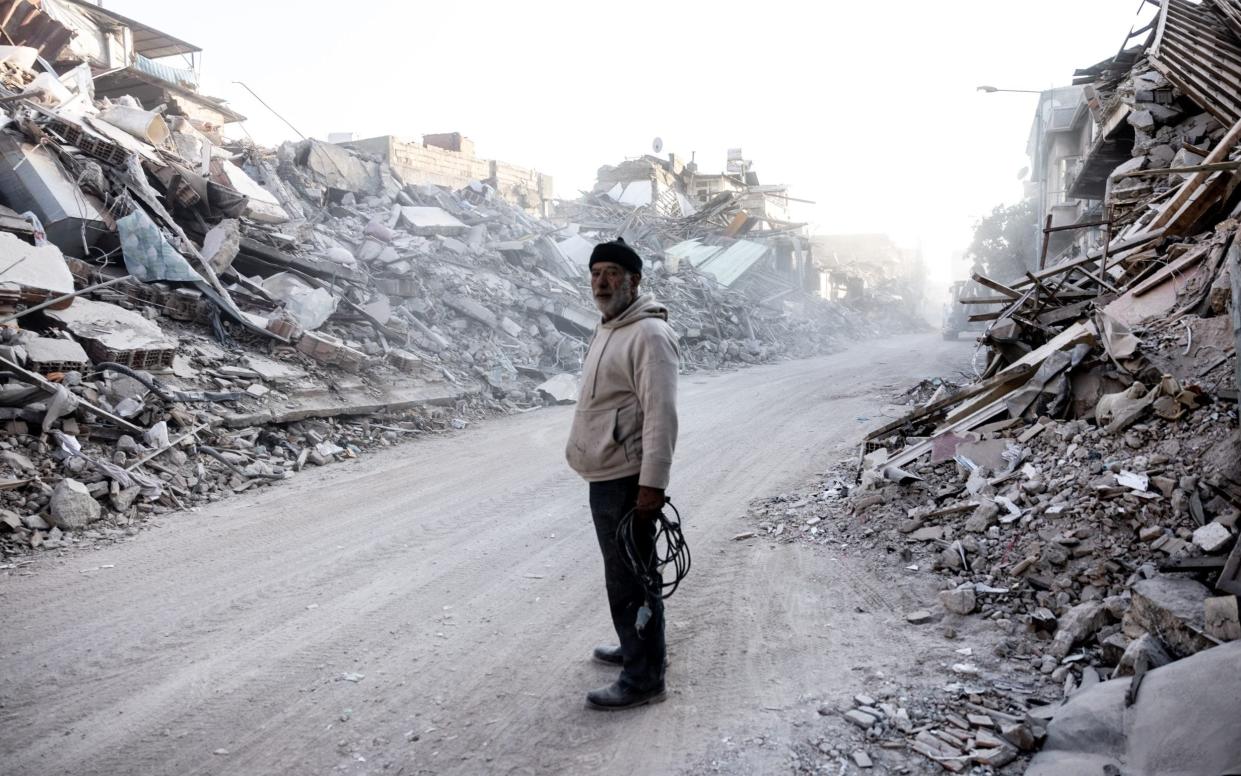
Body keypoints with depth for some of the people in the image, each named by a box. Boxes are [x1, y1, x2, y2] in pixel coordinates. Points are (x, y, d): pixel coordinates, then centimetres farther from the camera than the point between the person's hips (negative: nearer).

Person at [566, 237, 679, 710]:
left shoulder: (649, 335, -17)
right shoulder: (609, 329, 15)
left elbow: (661, 414, -22)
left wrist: (653, 483, -24)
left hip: (628, 480, -10)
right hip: (604, 476, 10)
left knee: (631, 578, -3)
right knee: (621, 573, 21)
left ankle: (643, 679, 8)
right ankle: (635, 649, 37)